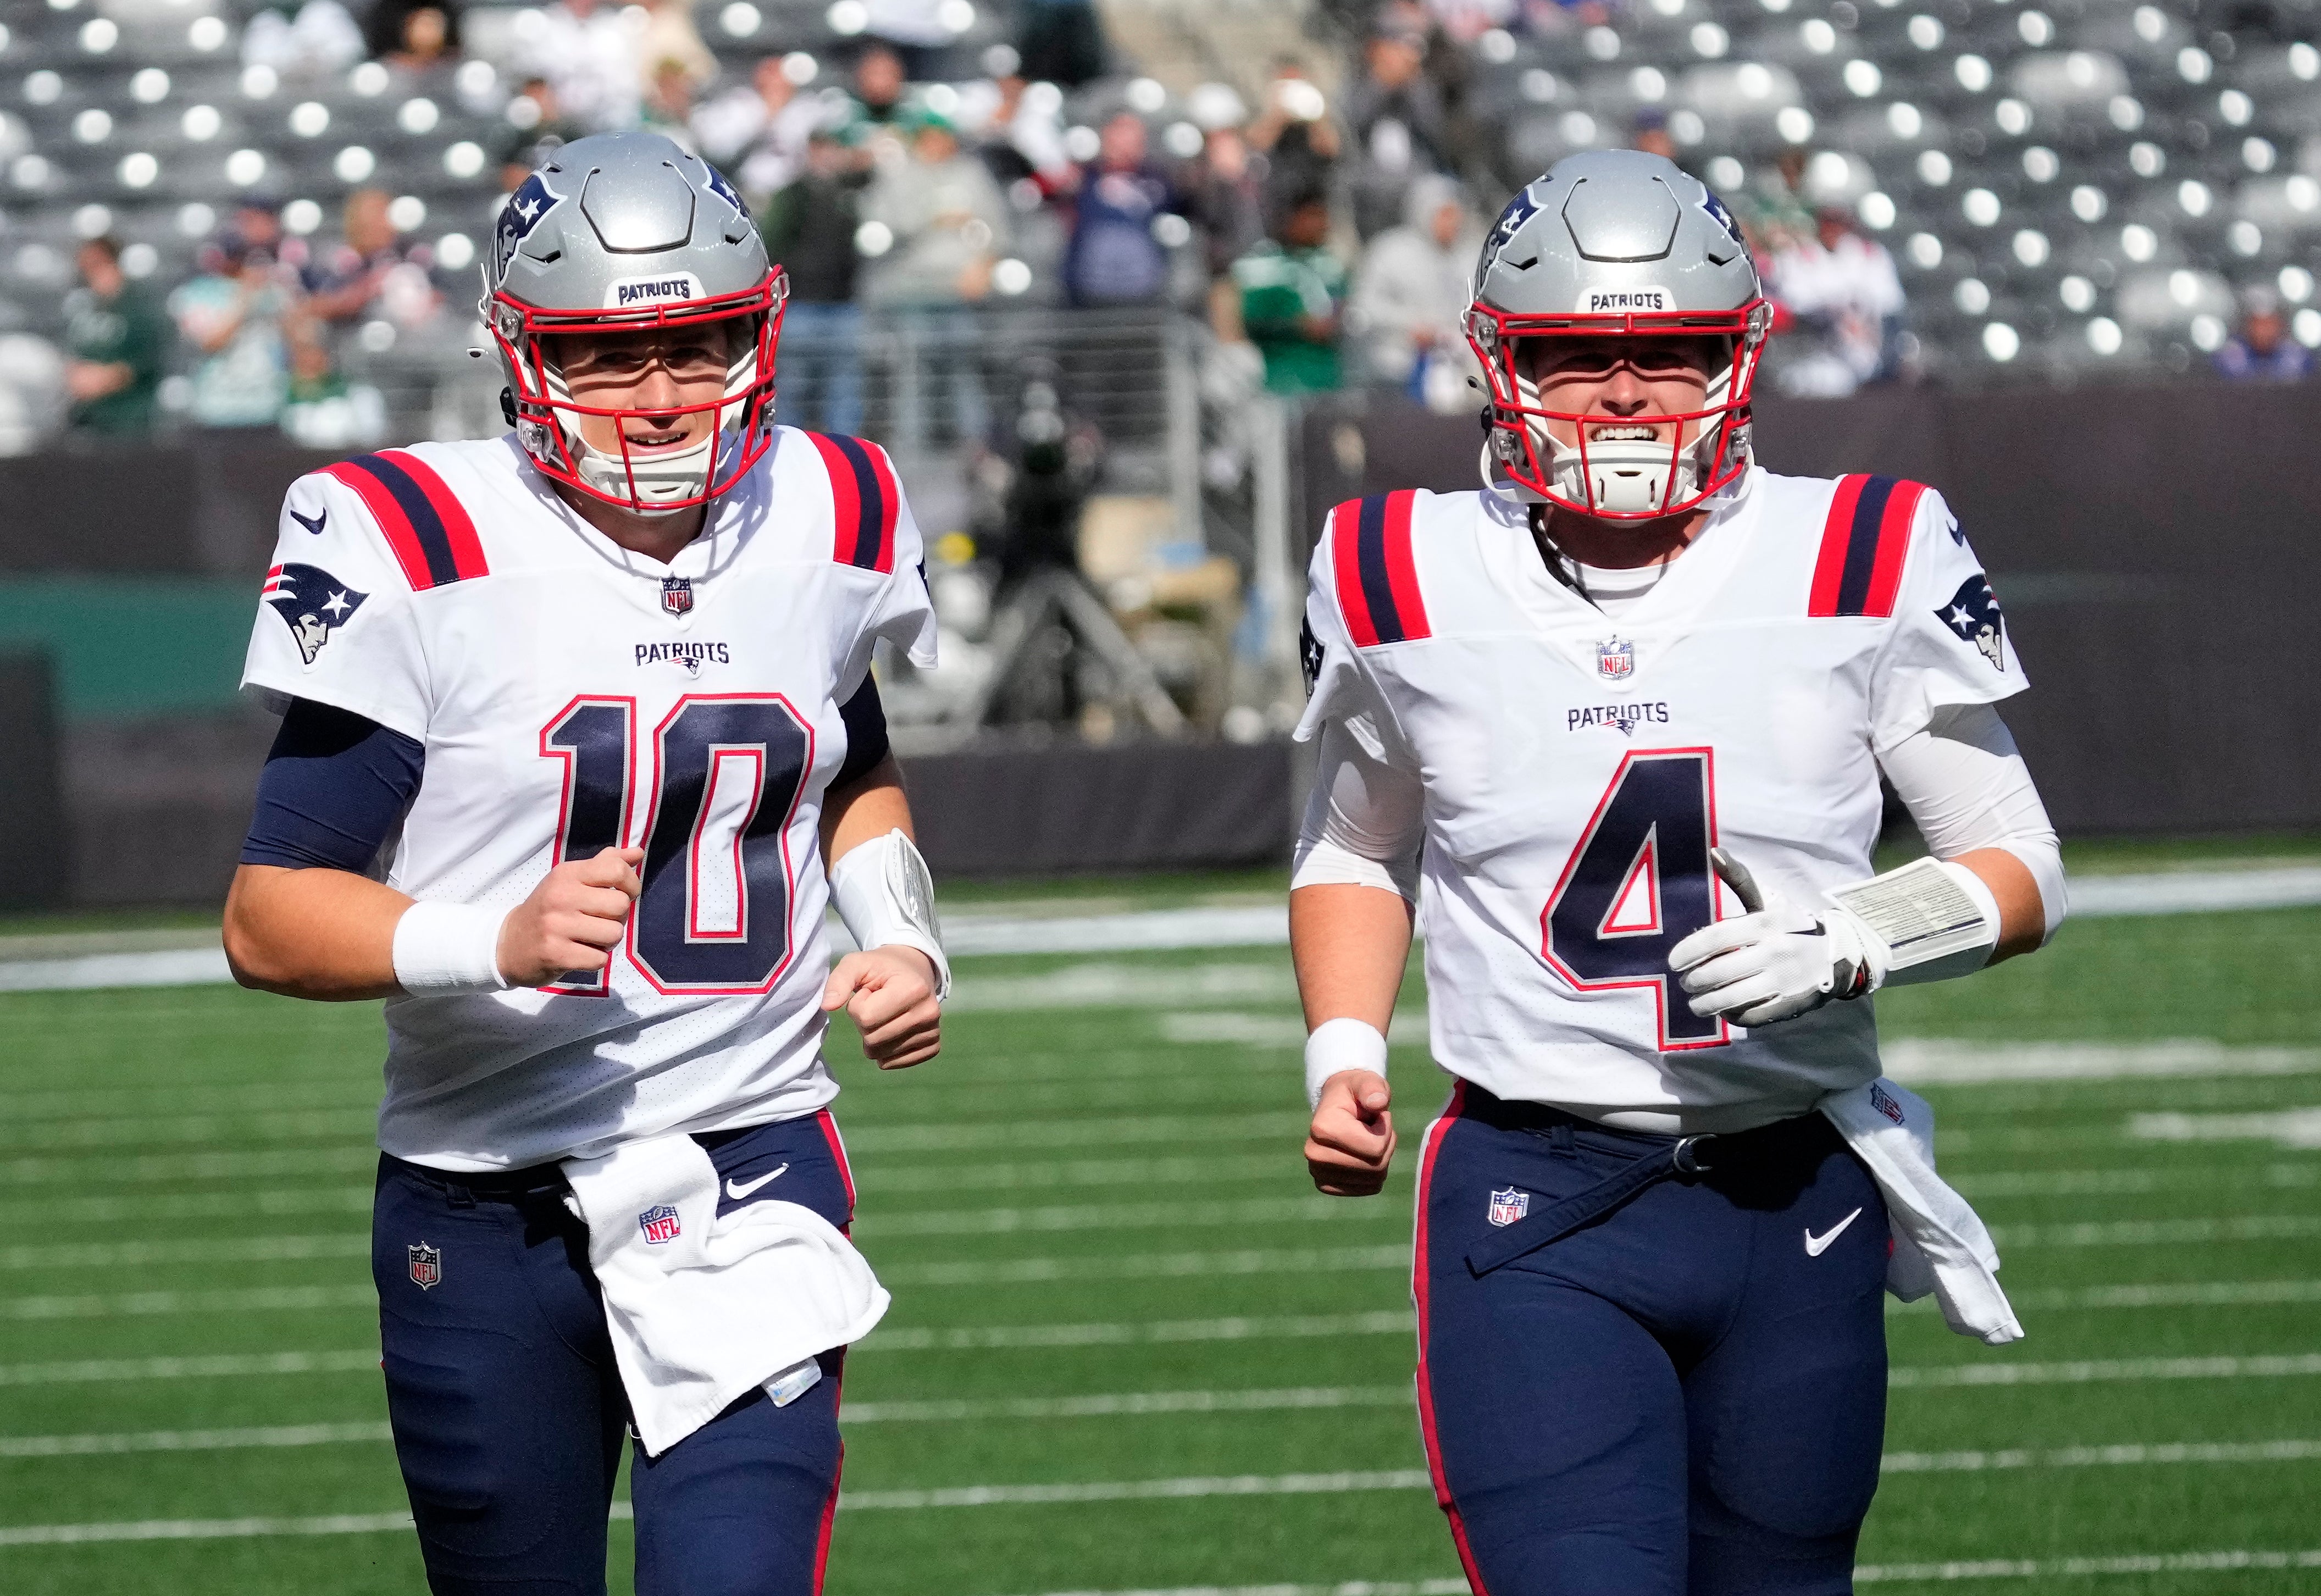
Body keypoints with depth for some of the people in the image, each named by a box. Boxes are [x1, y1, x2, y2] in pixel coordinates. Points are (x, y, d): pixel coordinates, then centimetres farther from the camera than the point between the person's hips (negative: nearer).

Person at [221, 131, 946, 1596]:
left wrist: (900, 929, 7)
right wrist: (497, 942, -28)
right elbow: (269, 919, -12)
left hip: (755, 1179, 2)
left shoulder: (828, 528, 4)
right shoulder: (419, 556, -12)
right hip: (483, 1208, -2)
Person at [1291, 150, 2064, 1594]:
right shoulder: (1412, 587, 2)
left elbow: (2021, 868, 5)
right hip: (1534, 1208, -1)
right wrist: (1344, 1051, 3)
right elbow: (1357, 854, 21)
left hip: (1796, 1198, 1)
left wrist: (1849, 944, -15)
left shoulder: (1861, 569, -1)